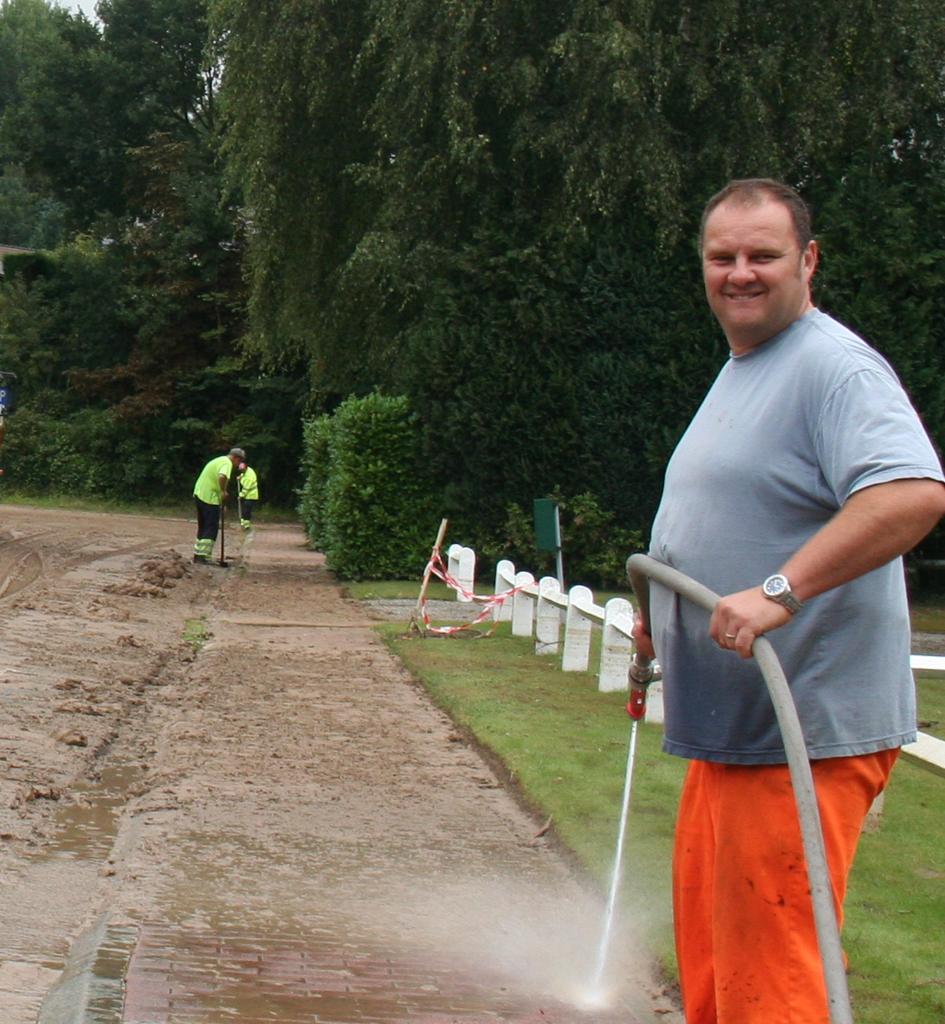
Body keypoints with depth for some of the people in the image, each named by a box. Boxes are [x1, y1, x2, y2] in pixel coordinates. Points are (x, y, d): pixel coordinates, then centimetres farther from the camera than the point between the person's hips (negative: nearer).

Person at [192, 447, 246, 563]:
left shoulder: (219, 460, 21)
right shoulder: (227, 463, -11)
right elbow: (222, 477, -32)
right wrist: (224, 491, -18)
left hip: (199, 494, 10)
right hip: (210, 498, -10)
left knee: (203, 527, 16)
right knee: (211, 528, -6)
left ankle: (198, 554, 19)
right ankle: (203, 555, -11)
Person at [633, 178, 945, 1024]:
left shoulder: (834, 367, -15)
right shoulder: (740, 371, 18)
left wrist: (778, 590, -36)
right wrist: (668, 614, 23)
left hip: (804, 733, -10)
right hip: (730, 729, 10)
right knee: (709, 955, 19)